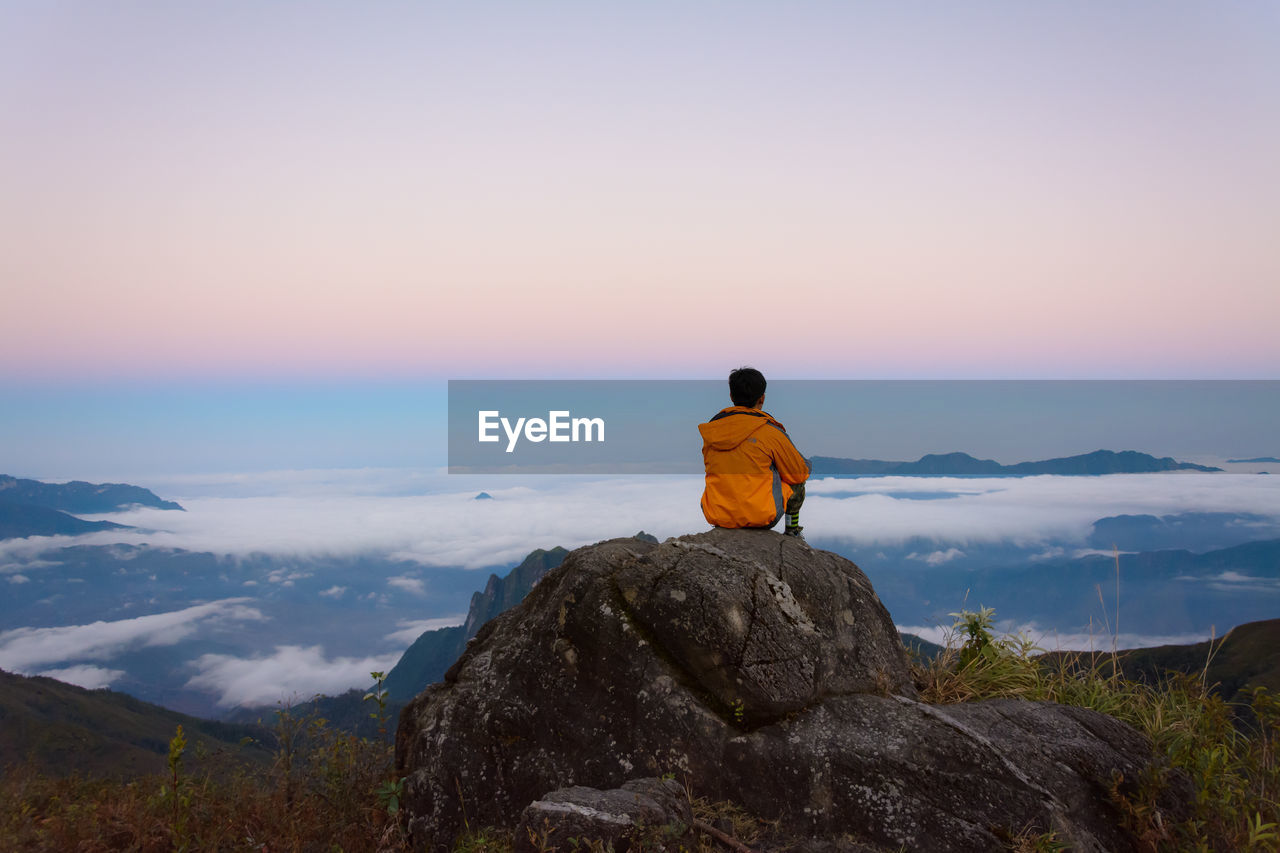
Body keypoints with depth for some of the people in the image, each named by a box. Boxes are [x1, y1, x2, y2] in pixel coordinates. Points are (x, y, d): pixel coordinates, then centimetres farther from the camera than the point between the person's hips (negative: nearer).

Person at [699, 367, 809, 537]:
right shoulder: (770, 431, -10)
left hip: (717, 516, 4)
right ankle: (792, 532, 34)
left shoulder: (710, 430, 3)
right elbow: (799, 473, 2)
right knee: (797, 484, 22)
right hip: (760, 516, -4)